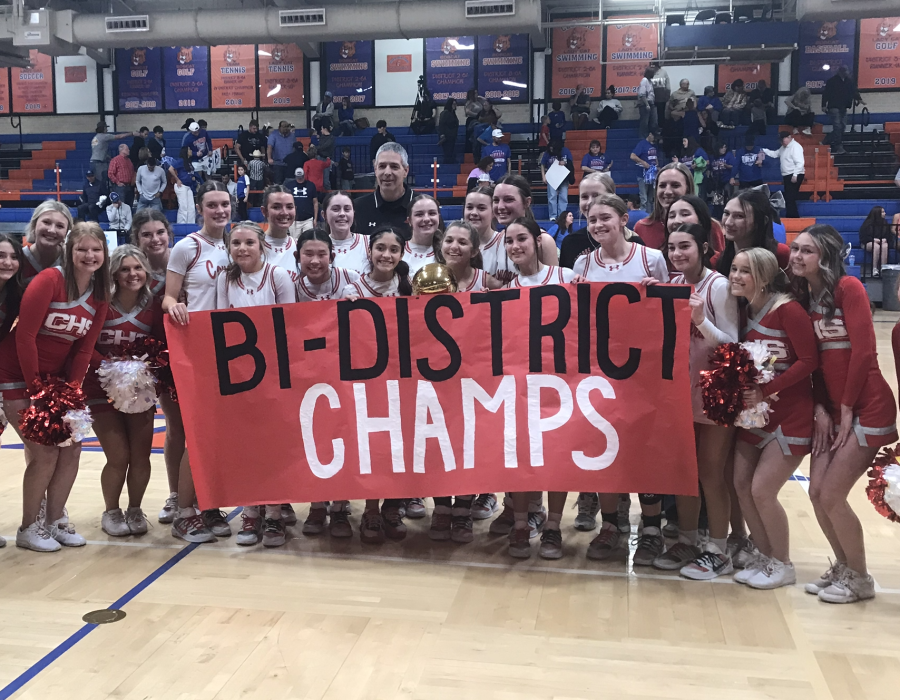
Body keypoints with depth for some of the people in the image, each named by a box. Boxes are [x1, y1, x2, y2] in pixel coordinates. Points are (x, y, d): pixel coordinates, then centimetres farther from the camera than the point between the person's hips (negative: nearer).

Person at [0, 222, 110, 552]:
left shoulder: (100, 296, 0)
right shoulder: (49, 280, -20)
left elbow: (85, 348, 1)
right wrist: (34, 385, -16)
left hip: (57, 379, 6)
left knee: (71, 450, 3)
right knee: (45, 453, -9)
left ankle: (55, 519, 21)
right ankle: (29, 528, 9)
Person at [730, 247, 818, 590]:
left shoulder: (787, 309, -18)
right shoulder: (746, 311, 4)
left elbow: (809, 361, -20)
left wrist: (764, 391, -24)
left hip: (790, 415, -7)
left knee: (762, 491, -6)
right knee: (742, 485, 6)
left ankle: (782, 565, 17)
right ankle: (765, 557, 26)